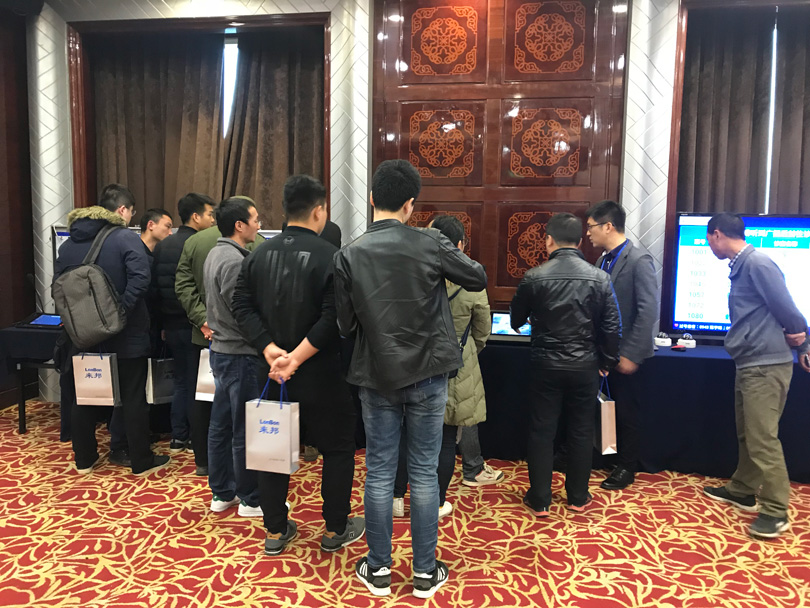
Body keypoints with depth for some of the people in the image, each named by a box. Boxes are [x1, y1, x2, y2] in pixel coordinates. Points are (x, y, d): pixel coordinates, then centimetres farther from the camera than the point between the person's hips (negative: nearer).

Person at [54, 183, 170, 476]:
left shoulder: (69, 243, 8)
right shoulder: (126, 238, -12)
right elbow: (139, 279, -27)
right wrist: (121, 310, -23)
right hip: (126, 334, -5)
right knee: (133, 397, 4)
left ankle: (84, 459, 26)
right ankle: (141, 460, 13)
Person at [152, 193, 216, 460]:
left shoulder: (162, 246, 9)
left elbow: (154, 287, 12)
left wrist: (161, 323, 18)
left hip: (172, 325, 7)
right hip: (195, 326, -7)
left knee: (181, 380, 18)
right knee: (198, 385, 0)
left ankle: (178, 438, 25)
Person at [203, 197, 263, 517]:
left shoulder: (215, 254, 12)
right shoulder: (234, 261, -19)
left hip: (221, 349, 10)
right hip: (240, 353, -10)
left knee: (221, 425, 15)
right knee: (245, 430, 0)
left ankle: (221, 493, 27)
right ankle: (251, 500, 12)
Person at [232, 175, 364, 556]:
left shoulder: (260, 254, 3)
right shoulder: (330, 256, -15)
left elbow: (242, 307, -2)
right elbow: (333, 319, -23)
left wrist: (271, 350, -10)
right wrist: (298, 356, -19)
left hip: (272, 370, 5)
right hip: (320, 376, -5)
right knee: (338, 448, 12)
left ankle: (275, 531, 27)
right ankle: (336, 530, 23)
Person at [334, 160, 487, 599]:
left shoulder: (349, 255, -7)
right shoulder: (430, 244, -10)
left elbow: (345, 325, -3)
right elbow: (478, 279, 3)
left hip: (376, 376, 1)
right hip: (426, 374, -1)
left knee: (379, 471, 12)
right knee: (424, 472, 9)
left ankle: (378, 569, 24)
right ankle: (425, 572, 22)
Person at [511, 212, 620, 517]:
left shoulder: (533, 278, -9)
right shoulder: (599, 278, -6)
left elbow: (515, 321, 5)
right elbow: (612, 327, -3)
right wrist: (607, 361, 11)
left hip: (546, 365, -1)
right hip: (584, 366, 2)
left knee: (541, 431, 9)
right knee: (581, 432, 14)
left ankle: (539, 500, 17)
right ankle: (578, 497, 27)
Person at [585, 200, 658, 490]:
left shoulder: (639, 260, -16)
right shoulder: (603, 260, 7)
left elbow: (648, 312, -20)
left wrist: (631, 355, -20)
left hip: (626, 354, -6)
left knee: (627, 412, 8)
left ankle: (626, 468, 25)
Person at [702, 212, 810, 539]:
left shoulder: (758, 263, -17)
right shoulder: (741, 267, 13)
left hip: (767, 365, -10)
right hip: (749, 363, 10)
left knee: (763, 438, -6)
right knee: (747, 434, 19)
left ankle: (775, 511, 4)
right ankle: (742, 491, 32)